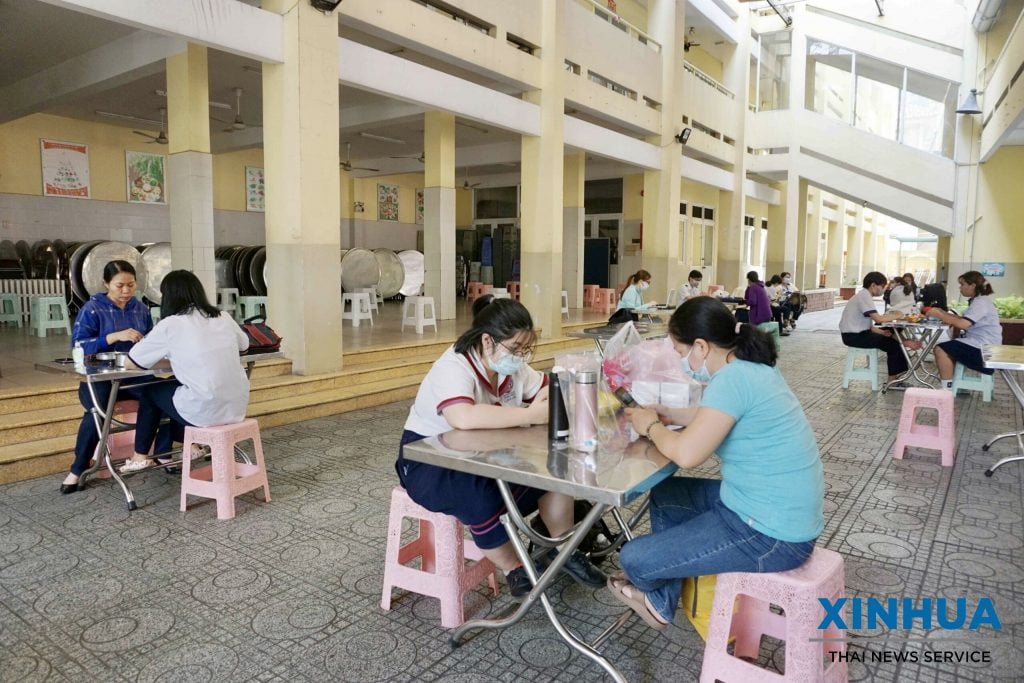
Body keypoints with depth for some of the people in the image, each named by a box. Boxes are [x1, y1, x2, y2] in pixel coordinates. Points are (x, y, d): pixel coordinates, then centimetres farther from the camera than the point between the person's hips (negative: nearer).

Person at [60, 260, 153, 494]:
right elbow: (78, 345, -14)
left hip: (134, 375, 4)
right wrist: (115, 336, -25)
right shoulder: (92, 308, -3)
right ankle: (77, 469, -11)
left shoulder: (141, 308, 10)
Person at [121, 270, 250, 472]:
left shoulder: (169, 325, -6)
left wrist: (167, 354, 22)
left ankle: (140, 456, 38)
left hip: (205, 412, -5)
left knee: (152, 391, 24)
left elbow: (130, 363, 4)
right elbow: (244, 345, 27)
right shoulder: (224, 318, 7)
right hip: (237, 409, 5)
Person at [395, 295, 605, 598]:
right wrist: (531, 415, -40)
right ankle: (515, 571, -11)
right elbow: (463, 417, -46)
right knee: (482, 499, -36)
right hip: (428, 459, -7)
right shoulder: (453, 368, -28)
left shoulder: (511, 365, -3)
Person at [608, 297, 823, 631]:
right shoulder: (754, 367, 5)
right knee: (664, 494, 22)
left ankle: (658, 599, 31)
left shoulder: (733, 378, -25)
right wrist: (670, 415, 12)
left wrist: (651, 427, -9)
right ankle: (661, 601, 33)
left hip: (771, 534, -10)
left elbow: (687, 454, -29)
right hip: (781, 510, 10)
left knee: (634, 559, -6)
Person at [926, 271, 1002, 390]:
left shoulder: (981, 302, -17)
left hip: (983, 349, -11)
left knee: (940, 350, -18)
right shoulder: (977, 300, 15)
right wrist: (943, 313, 1)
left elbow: (963, 324, -29)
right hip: (980, 344, 11)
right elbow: (964, 319, 13)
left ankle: (947, 389, -14)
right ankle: (955, 382, 19)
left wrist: (939, 315, -21)